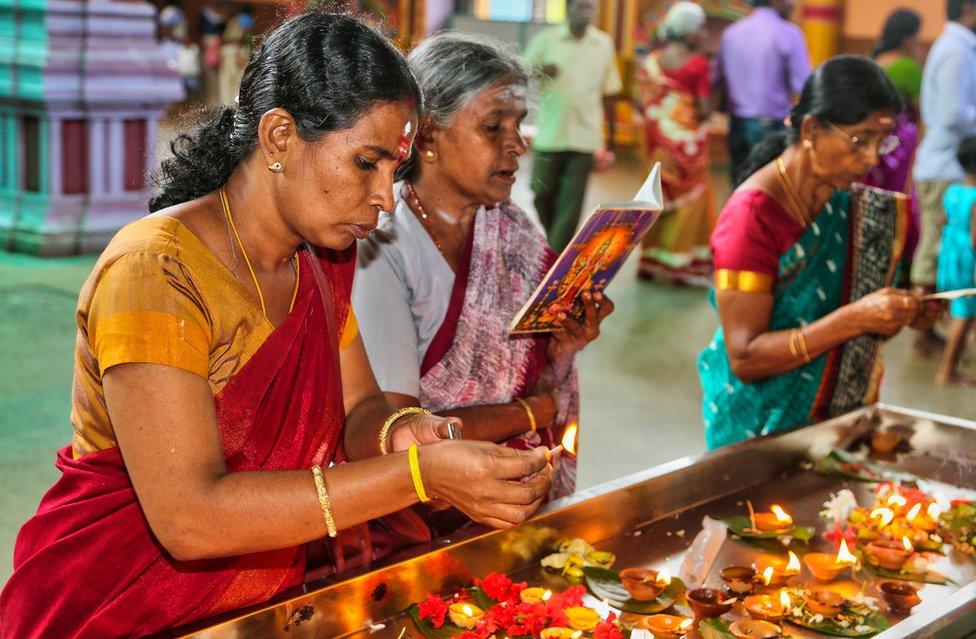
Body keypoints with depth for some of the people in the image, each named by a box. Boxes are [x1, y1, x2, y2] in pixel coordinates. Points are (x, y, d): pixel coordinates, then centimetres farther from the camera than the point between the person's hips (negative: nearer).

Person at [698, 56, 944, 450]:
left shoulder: (851, 204, 0)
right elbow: (745, 359, -23)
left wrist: (900, 313, -8)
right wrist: (855, 318, -30)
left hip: (834, 413, 6)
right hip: (760, 422, -6)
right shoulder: (753, 215, -20)